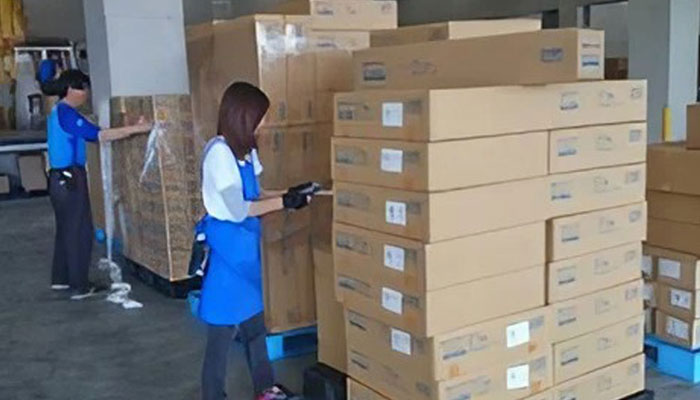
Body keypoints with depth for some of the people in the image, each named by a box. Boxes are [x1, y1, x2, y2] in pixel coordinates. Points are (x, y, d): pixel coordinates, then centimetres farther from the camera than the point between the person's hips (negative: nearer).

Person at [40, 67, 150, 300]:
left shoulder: (57, 112, 12)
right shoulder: (67, 114, -17)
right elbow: (98, 135, -23)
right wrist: (135, 129, -23)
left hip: (60, 178, 10)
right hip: (71, 178, -10)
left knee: (66, 229, 18)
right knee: (79, 232, -2)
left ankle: (60, 278, 27)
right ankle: (79, 287, 5)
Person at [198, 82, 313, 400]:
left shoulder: (245, 149, 8)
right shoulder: (219, 152, -20)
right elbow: (237, 209, -22)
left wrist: (290, 193, 2)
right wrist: (284, 203, -19)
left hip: (246, 243, 9)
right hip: (227, 245, -9)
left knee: (254, 317, 19)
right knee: (224, 326, 1)